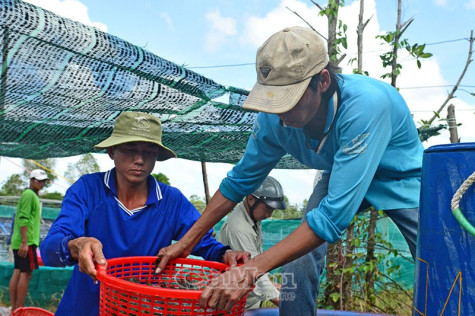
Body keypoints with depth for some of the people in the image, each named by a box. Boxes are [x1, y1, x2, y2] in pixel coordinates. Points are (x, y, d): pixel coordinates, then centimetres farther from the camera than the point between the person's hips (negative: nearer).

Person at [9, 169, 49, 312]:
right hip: (27, 242, -10)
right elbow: (23, 219, -18)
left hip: (18, 241, 10)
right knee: (26, 273, -7)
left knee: (17, 272, 9)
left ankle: (14, 309, 13)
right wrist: (25, 242, -23)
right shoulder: (29, 194, -10)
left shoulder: (30, 194, 20)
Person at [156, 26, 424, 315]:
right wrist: (187, 242, -9)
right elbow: (240, 180, -8)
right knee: (300, 252, -15)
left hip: (401, 179, -3)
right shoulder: (275, 118, -23)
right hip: (340, 177, 4)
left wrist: (251, 270, -46)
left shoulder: (366, 104, -41)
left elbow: (335, 214, -44)